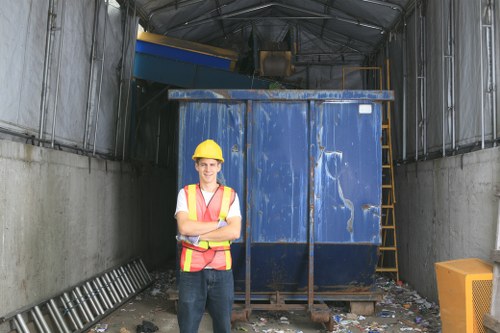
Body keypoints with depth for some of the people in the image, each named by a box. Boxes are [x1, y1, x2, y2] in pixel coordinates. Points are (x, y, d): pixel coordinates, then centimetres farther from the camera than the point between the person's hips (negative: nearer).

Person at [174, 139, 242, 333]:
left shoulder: (230, 195, 1)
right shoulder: (185, 193, 1)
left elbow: (234, 232, -13)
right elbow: (184, 227, -15)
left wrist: (197, 236, -15)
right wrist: (219, 223, -13)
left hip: (221, 270, 1)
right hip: (191, 270, 0)